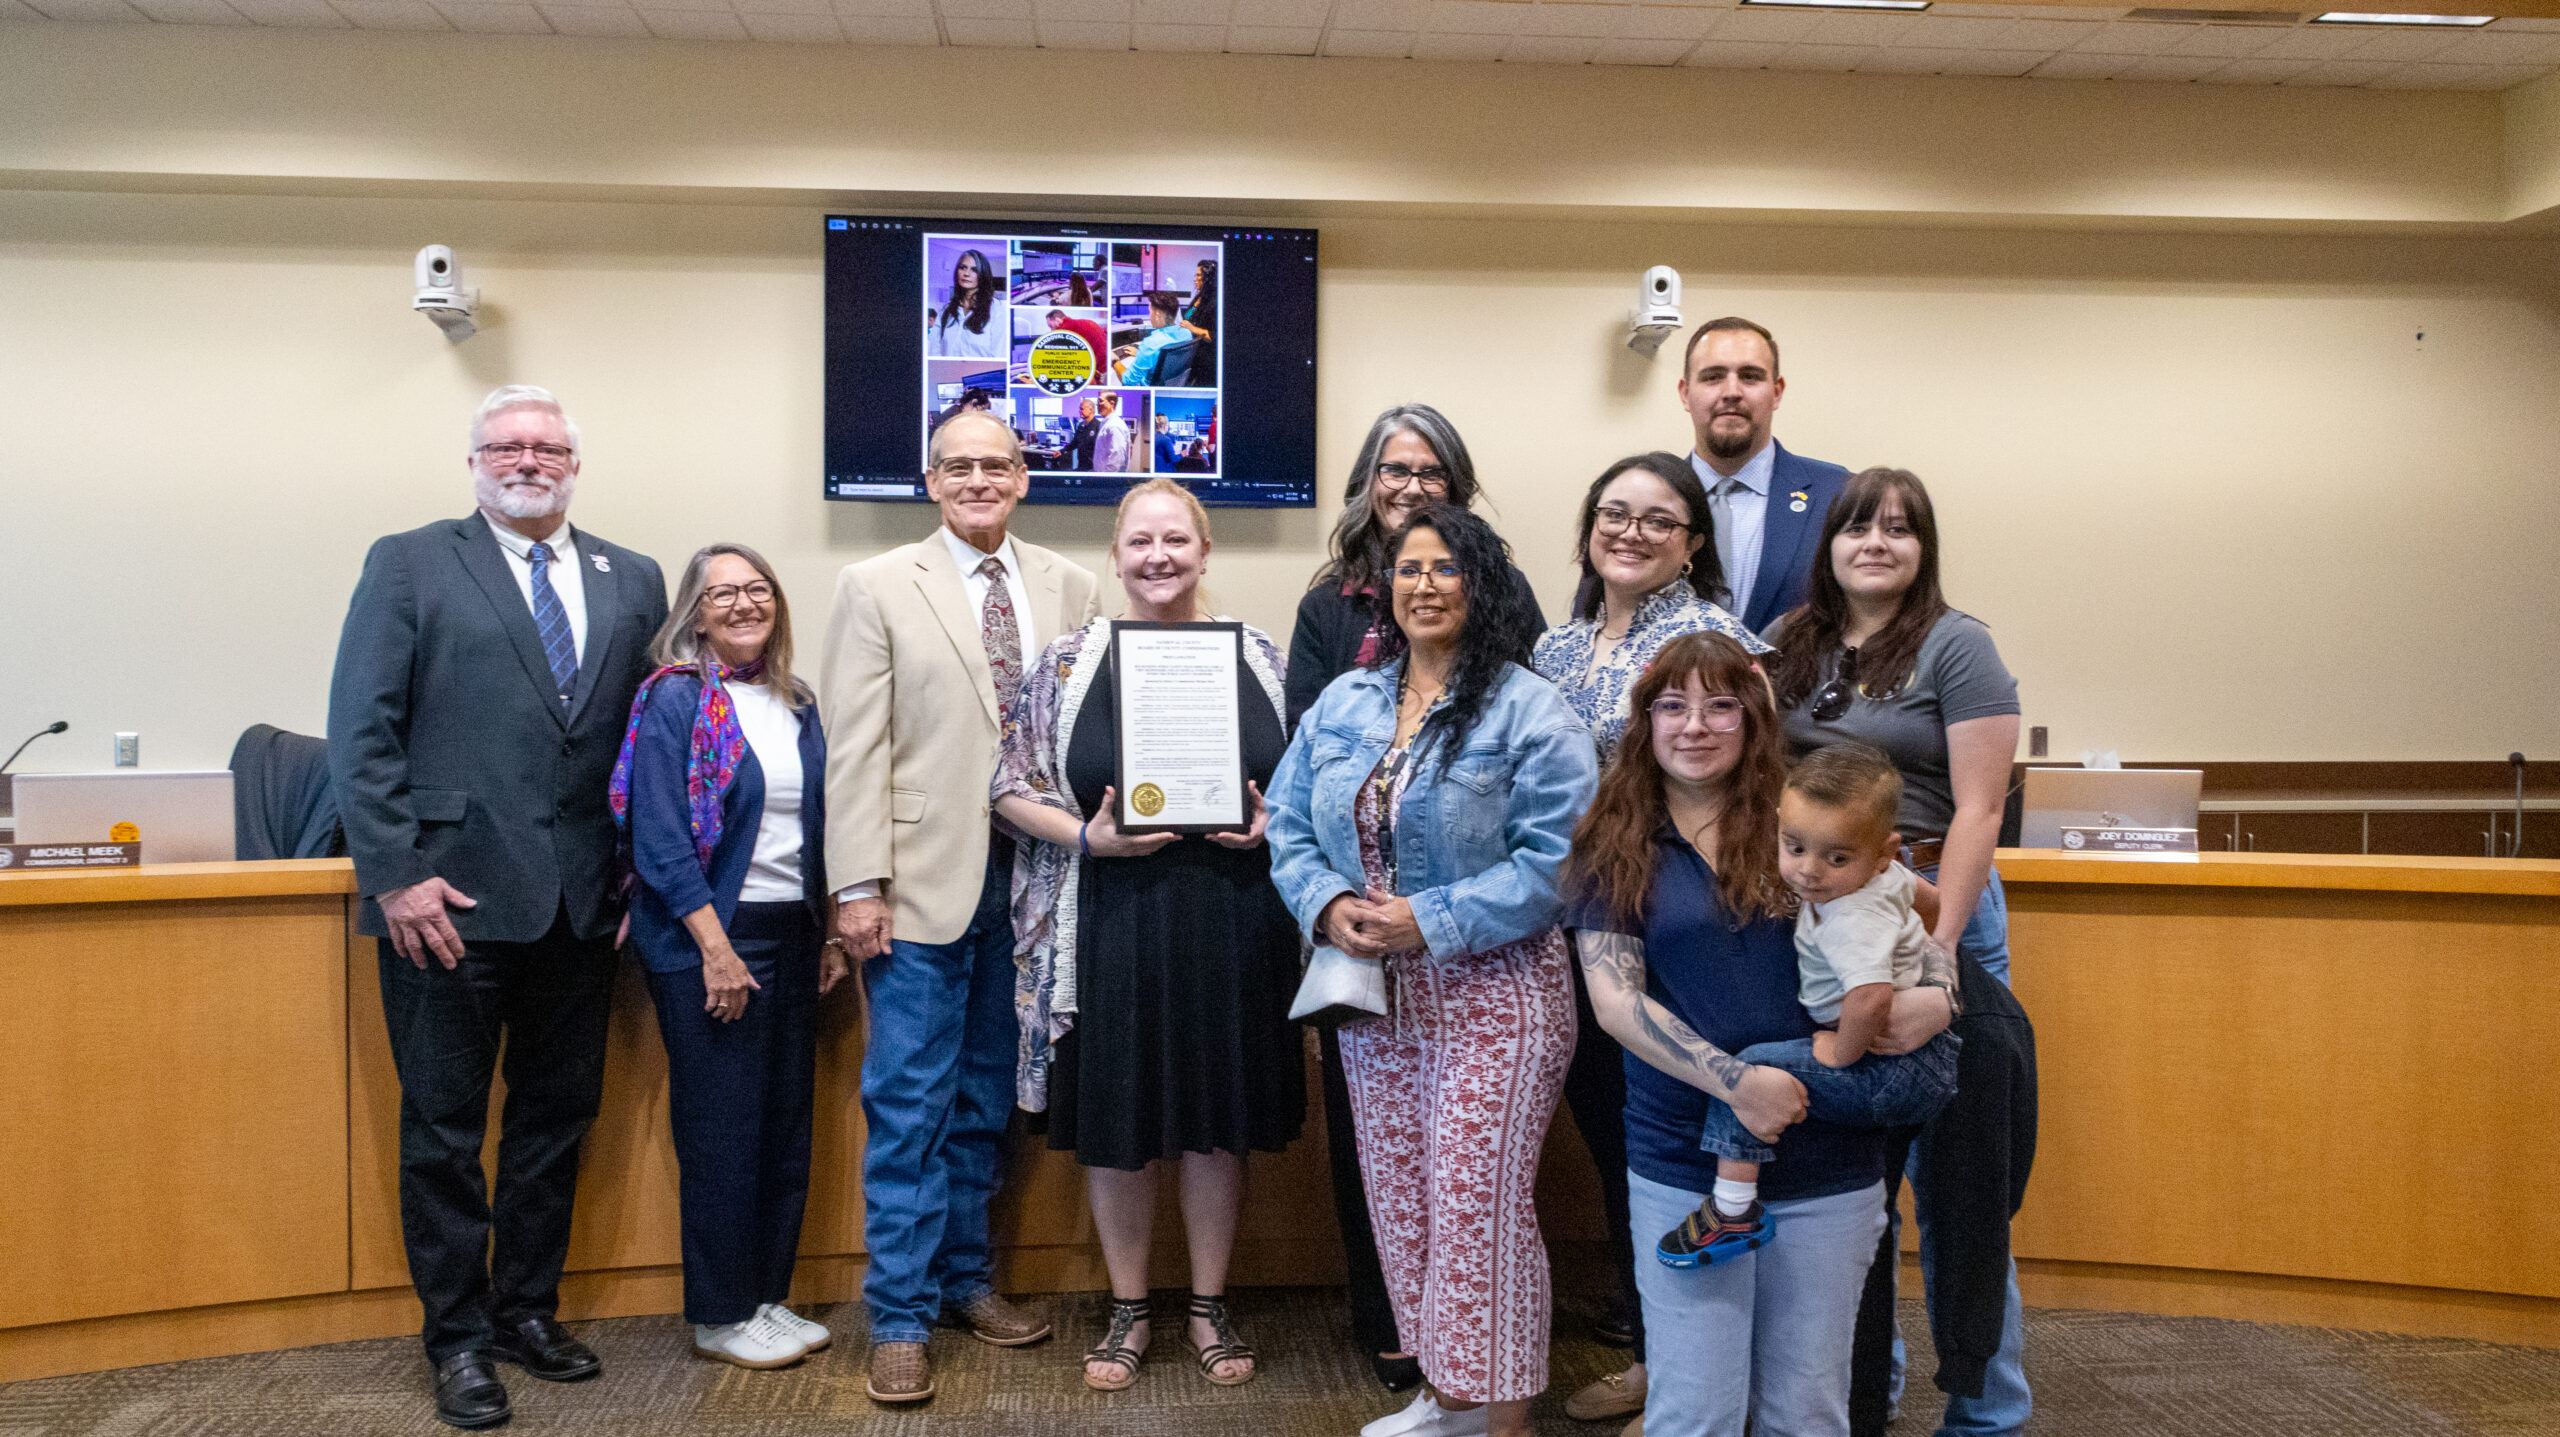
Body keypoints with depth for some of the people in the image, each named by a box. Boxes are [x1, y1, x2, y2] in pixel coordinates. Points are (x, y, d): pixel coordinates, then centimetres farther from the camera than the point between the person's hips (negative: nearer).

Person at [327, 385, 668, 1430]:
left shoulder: (631, 582, 11)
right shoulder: (408, 565, 2)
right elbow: (362, 730, -5)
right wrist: (397, 872, -12)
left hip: (583, 903, 4)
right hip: (449, 897, -3)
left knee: (557, 1115, 13)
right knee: (443, 1126, 6)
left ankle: (528, 1308, 29)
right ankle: (459, 1336, 20)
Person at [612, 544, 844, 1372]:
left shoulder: (796, 706, 11)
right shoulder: (675, 698, -8)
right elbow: (660, 837, -14)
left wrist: (830, 932, 10)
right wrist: (716, 947, -18)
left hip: (792, 932, 7)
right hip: (707, 936, -6)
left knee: (787, 1122, 11)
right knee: (722, 1129, 1)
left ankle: (766, 1297, 24)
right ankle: (719, 1317, 14)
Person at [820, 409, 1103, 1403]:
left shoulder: (1067, 589, 9)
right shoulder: (877, 587, 1)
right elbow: (856, 749, -4)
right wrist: (857, 885, -10)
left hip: (1033, 880, 3)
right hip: (925, 883, -3)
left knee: (986, 1100, 14)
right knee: (909, 1106, 1)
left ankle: (963, 1277, 29)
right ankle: (900, 1314, 13)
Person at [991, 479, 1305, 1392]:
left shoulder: (1259, 656, 5)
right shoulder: (1068, 660, 1)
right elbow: (1012, 786, 1)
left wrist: (1272, 824, -9)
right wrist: (1086, 837, -14)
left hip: (1233, 920, 1)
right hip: (1112, 925, -1)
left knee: (1219, 1115, 10)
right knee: (1117, 1120, 8)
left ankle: (1209, 1305, 29)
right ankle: (1128, 1308, 28)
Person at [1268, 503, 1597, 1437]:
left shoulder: (1530, 713, -8)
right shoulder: (1341, 704, 10)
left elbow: (1552, 859, -15)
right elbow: (1290, 827, 9)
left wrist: (1430, 923, -20)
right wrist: (1329, 905, -10)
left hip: (1493, 993, -6)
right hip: (1372, 992, 6)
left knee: (1478, 1206, -5)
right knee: (1398, 1199, 13)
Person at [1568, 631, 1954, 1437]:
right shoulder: (1616, 849, 1)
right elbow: (1614, 1000, -8)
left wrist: (1938, 998, -10)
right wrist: (1734, 1082, -20)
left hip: (1826, 1166, 2)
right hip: (1682, 1166, -1)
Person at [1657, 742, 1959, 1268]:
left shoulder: (1852, 919, -27)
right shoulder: (1885, 874, 4)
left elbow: (1872, 997, -42)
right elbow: (1921, 892, 28)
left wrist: (1844, 1052, -26)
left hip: (1898, 1078, -11)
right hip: (1932, 1060, 11)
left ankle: (1733, 1212, -10)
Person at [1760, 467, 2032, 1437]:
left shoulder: (1955, 646, -4)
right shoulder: (1791, 646, 10)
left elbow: (1977, 810, -10)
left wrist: (1938, 941, -17)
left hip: (1932, 909, -5)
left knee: (1951, 1170, 0)